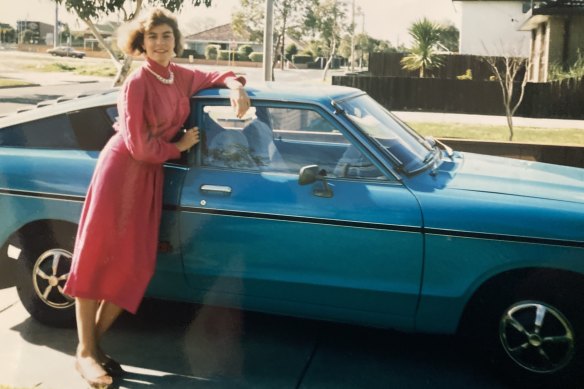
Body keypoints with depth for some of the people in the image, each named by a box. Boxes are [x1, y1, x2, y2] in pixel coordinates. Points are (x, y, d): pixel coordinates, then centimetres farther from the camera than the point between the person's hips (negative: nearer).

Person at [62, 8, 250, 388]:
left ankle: (96, 341, 15)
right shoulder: (137, 83, -15)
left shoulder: (181, 77, 5)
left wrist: (236, 87, -1)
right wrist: (179, 147, -3)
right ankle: (85, 351, 6)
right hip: (122, 169, -6)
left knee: (134, 264, 3)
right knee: (97, 259, -2)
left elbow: (220, 76, 21)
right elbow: (139, 146, -17)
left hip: (150, 175, 7)